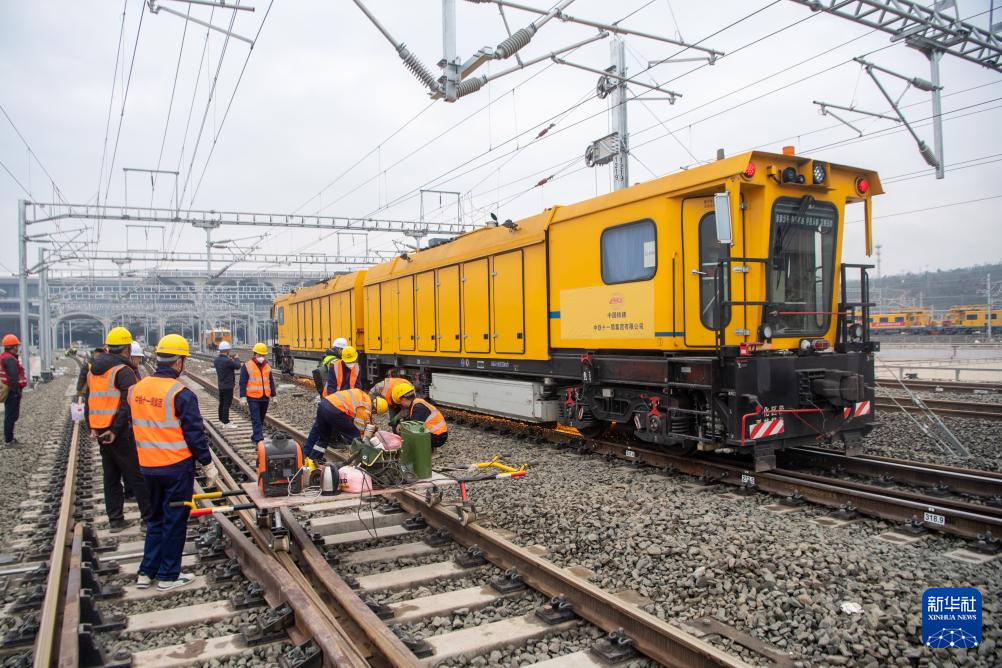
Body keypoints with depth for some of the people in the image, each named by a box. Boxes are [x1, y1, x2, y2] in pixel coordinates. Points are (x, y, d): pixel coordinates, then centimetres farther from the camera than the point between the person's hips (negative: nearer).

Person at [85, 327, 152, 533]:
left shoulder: (93, 370, 13)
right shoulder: (123, 371, -14)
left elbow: (88, 400, 17)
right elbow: (128, 405, -22)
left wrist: (92, 428, 15)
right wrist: (116, 430, -17)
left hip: (101, 432, 8)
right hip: (121, 433, -8)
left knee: (111, 477, 15)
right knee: (137, 475, 1)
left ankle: (115, 520, 20)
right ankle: (150, 516, 7)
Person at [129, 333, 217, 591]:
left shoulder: (136, 389, 3)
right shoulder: (181, 394, -18)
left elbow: (132, 428, 13)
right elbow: (195, 434, -15)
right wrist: (208, 465, -6)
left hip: (148, 467, 6)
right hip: (177, 468, -6)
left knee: (156, 518, 21)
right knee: (175, 521, 7)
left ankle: (146, 572, 25)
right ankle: (168, 576, 17)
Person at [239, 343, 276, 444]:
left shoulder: (267, 366, 12)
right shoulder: (247, 366, -4)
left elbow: (271, 381, 18)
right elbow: (242, 382, -5)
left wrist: (273, 395, 16)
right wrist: (243, 396, -11)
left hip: (265, 398, 6)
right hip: (253, 397, -5)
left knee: (261, 419, 14)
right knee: (256, 420, -9)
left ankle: (255, 436, 28)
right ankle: (259, 439, -13)